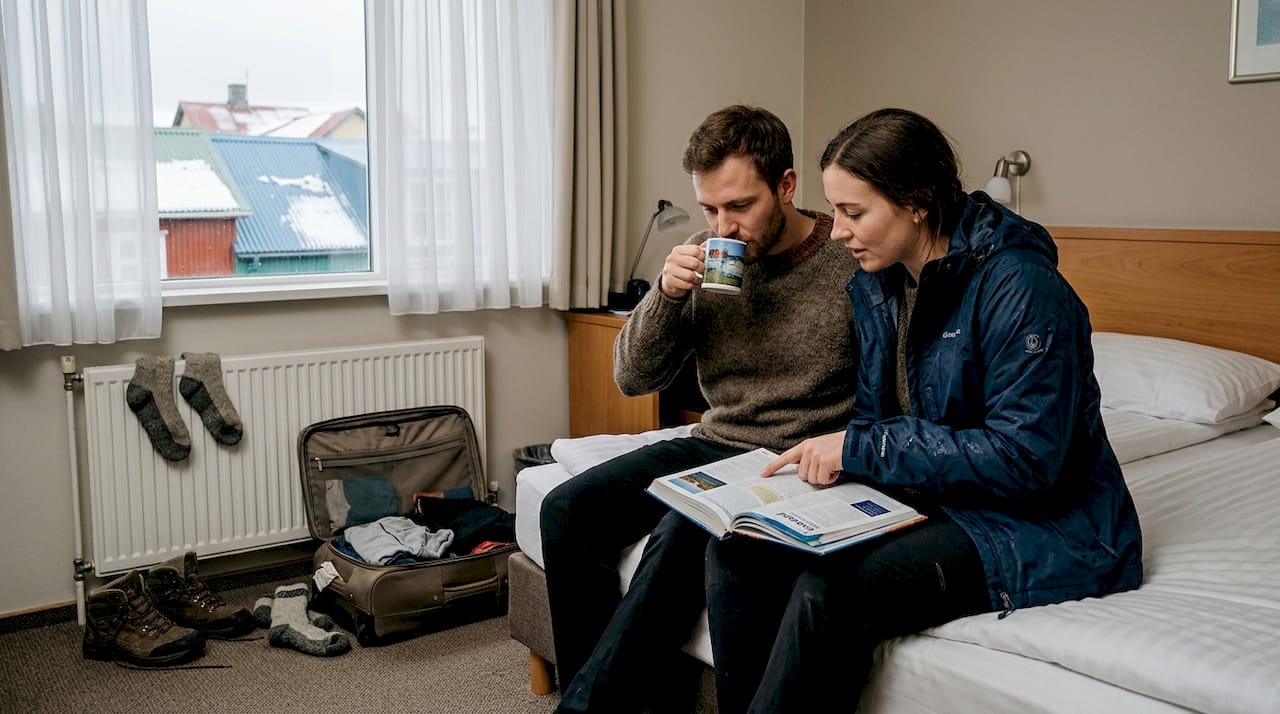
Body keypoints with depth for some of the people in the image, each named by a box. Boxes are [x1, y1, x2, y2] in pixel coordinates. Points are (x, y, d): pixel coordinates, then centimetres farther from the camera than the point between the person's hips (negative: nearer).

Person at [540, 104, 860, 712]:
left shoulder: (853, 263, -12)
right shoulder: (703, 257, 3)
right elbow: (632, 378, 4)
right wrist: (665, 294, -12)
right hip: (714, 445, 6)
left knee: (683, 535, -32)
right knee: (568, 509, -12)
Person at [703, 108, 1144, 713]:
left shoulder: (1020, 288, -19)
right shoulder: (875, 284, 6)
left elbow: (1025, 457, -23)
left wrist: (862, 448, -21)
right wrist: (829, 453, -11)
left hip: (1040, 522, -7)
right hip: (923, 498, 8)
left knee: (828, 591, -31)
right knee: (737, 546, -13)